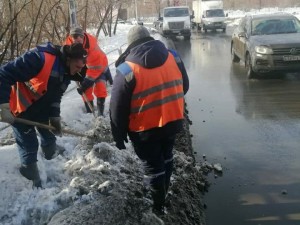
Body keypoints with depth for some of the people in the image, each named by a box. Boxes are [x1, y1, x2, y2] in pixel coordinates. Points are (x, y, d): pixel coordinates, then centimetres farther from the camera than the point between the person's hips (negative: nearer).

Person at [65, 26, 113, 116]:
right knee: (86, 90, 2)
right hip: (85, 65, 5)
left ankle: (100, 112, -6)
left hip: (99, 66, -4)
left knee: (100, 88, -15)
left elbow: (95, 68, -34)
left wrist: (86, 83, -33)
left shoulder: (93, 47, -40)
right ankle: (89, 111, 16)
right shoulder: (69, 42, -24)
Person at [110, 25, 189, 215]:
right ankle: (163, 192, 44)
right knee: (166, 157, 26)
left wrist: (119, 135, -1)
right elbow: (184, 86, 11)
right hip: (173, 121, 5)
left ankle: (159, 206, 24)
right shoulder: (173, 56, -3)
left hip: (146, 128, -5)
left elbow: (118, 108, -12)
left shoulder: (127, 70, -16)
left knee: (154, 165, 11)